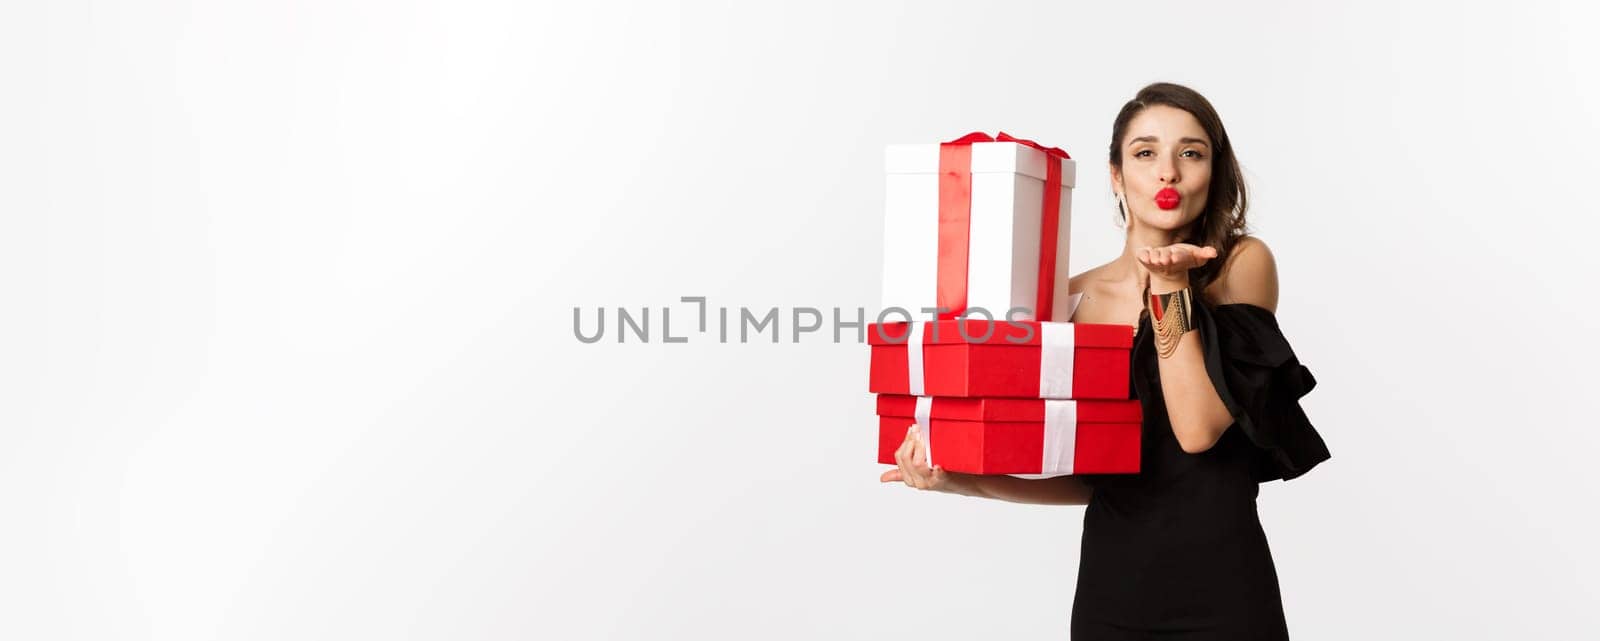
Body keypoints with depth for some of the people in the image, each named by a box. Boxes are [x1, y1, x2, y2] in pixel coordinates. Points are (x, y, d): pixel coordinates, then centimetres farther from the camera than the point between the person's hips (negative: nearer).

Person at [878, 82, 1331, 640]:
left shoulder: (1243, 264, -6)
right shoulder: (1076, 298, 0)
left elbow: (1198, 430, -16)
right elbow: (1086, 480, 1)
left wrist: (1168, 286, -16)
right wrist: (965, 482, -10)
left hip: (1222, 582, -2)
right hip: (1111, 580, 2)